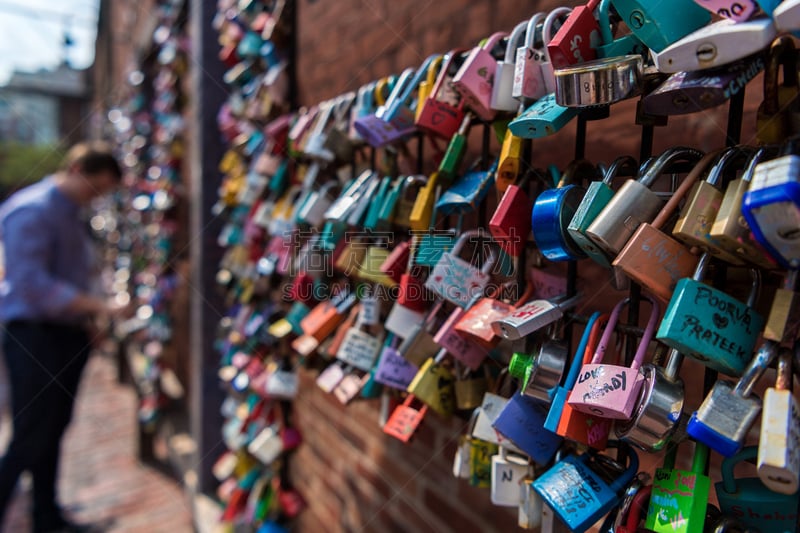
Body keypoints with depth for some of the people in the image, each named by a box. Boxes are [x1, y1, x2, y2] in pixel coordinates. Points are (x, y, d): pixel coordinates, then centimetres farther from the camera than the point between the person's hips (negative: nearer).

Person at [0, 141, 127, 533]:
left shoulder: (73, 213, 13)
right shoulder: (31, 210, -15)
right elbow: (32, 283, -24)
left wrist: (91, 320, 11)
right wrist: (99, 306, -28)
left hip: (67, 334, 8)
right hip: (33, 335, -8)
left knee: (53, 431, 15)